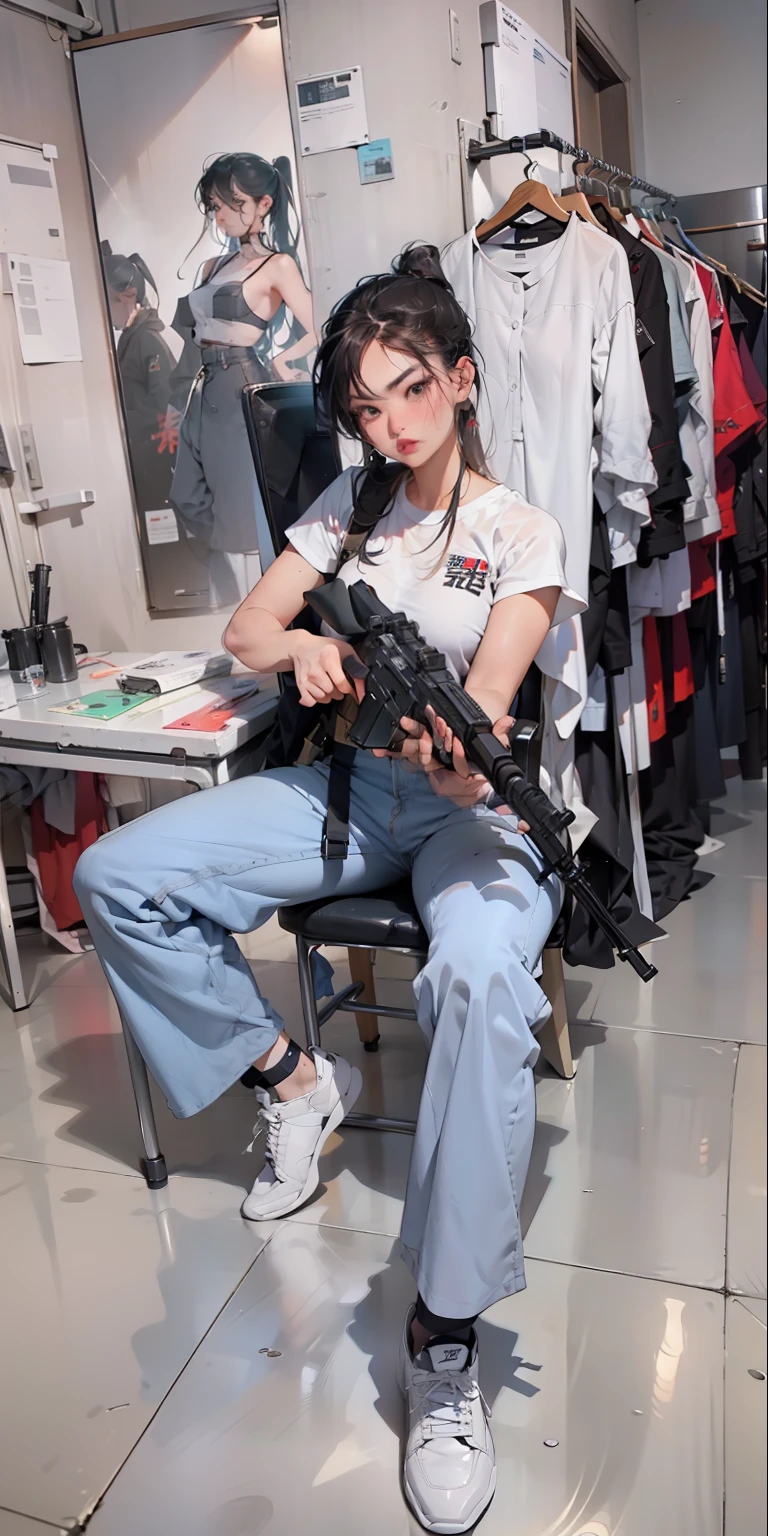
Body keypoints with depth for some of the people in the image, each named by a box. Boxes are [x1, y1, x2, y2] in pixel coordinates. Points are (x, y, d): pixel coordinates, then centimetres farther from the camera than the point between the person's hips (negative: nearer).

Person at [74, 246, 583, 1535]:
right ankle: (294, 1078, 0)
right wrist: (302, 645, -14)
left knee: (481, 976, -39)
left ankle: (444, 1339, -25)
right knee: (116, 876, -15)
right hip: (351, 783, 5)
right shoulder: (348, 506, 12)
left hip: (469, 801, -4)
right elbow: (245, 629, 10)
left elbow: (485, 704, -13)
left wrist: (454, 754, -37)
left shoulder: (524, 534, -1)